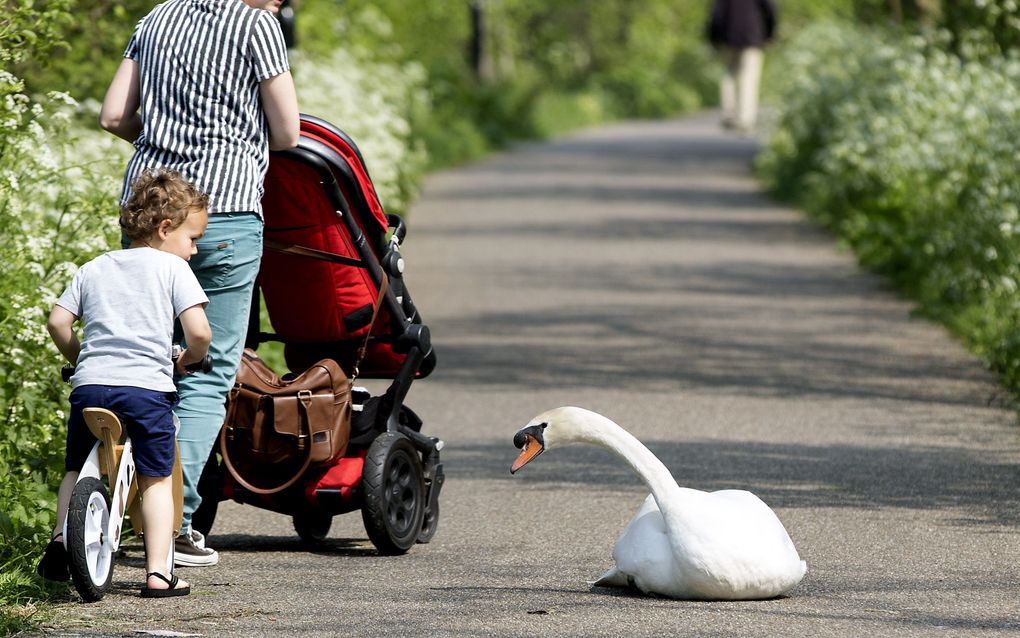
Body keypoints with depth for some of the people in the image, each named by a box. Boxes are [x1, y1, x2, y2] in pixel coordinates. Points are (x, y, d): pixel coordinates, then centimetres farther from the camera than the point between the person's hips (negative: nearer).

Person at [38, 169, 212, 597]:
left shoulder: (93, 269, 18)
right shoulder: (173, 269, 3)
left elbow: (57, 323, 13)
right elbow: (199, 333, -7)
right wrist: (186, 360, 14)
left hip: (89, 385, 3)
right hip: (148, 386, -3)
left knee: (76, 469, 22)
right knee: (156, 479, 8)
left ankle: (61, 537, 3)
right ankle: (158, 572, 1)